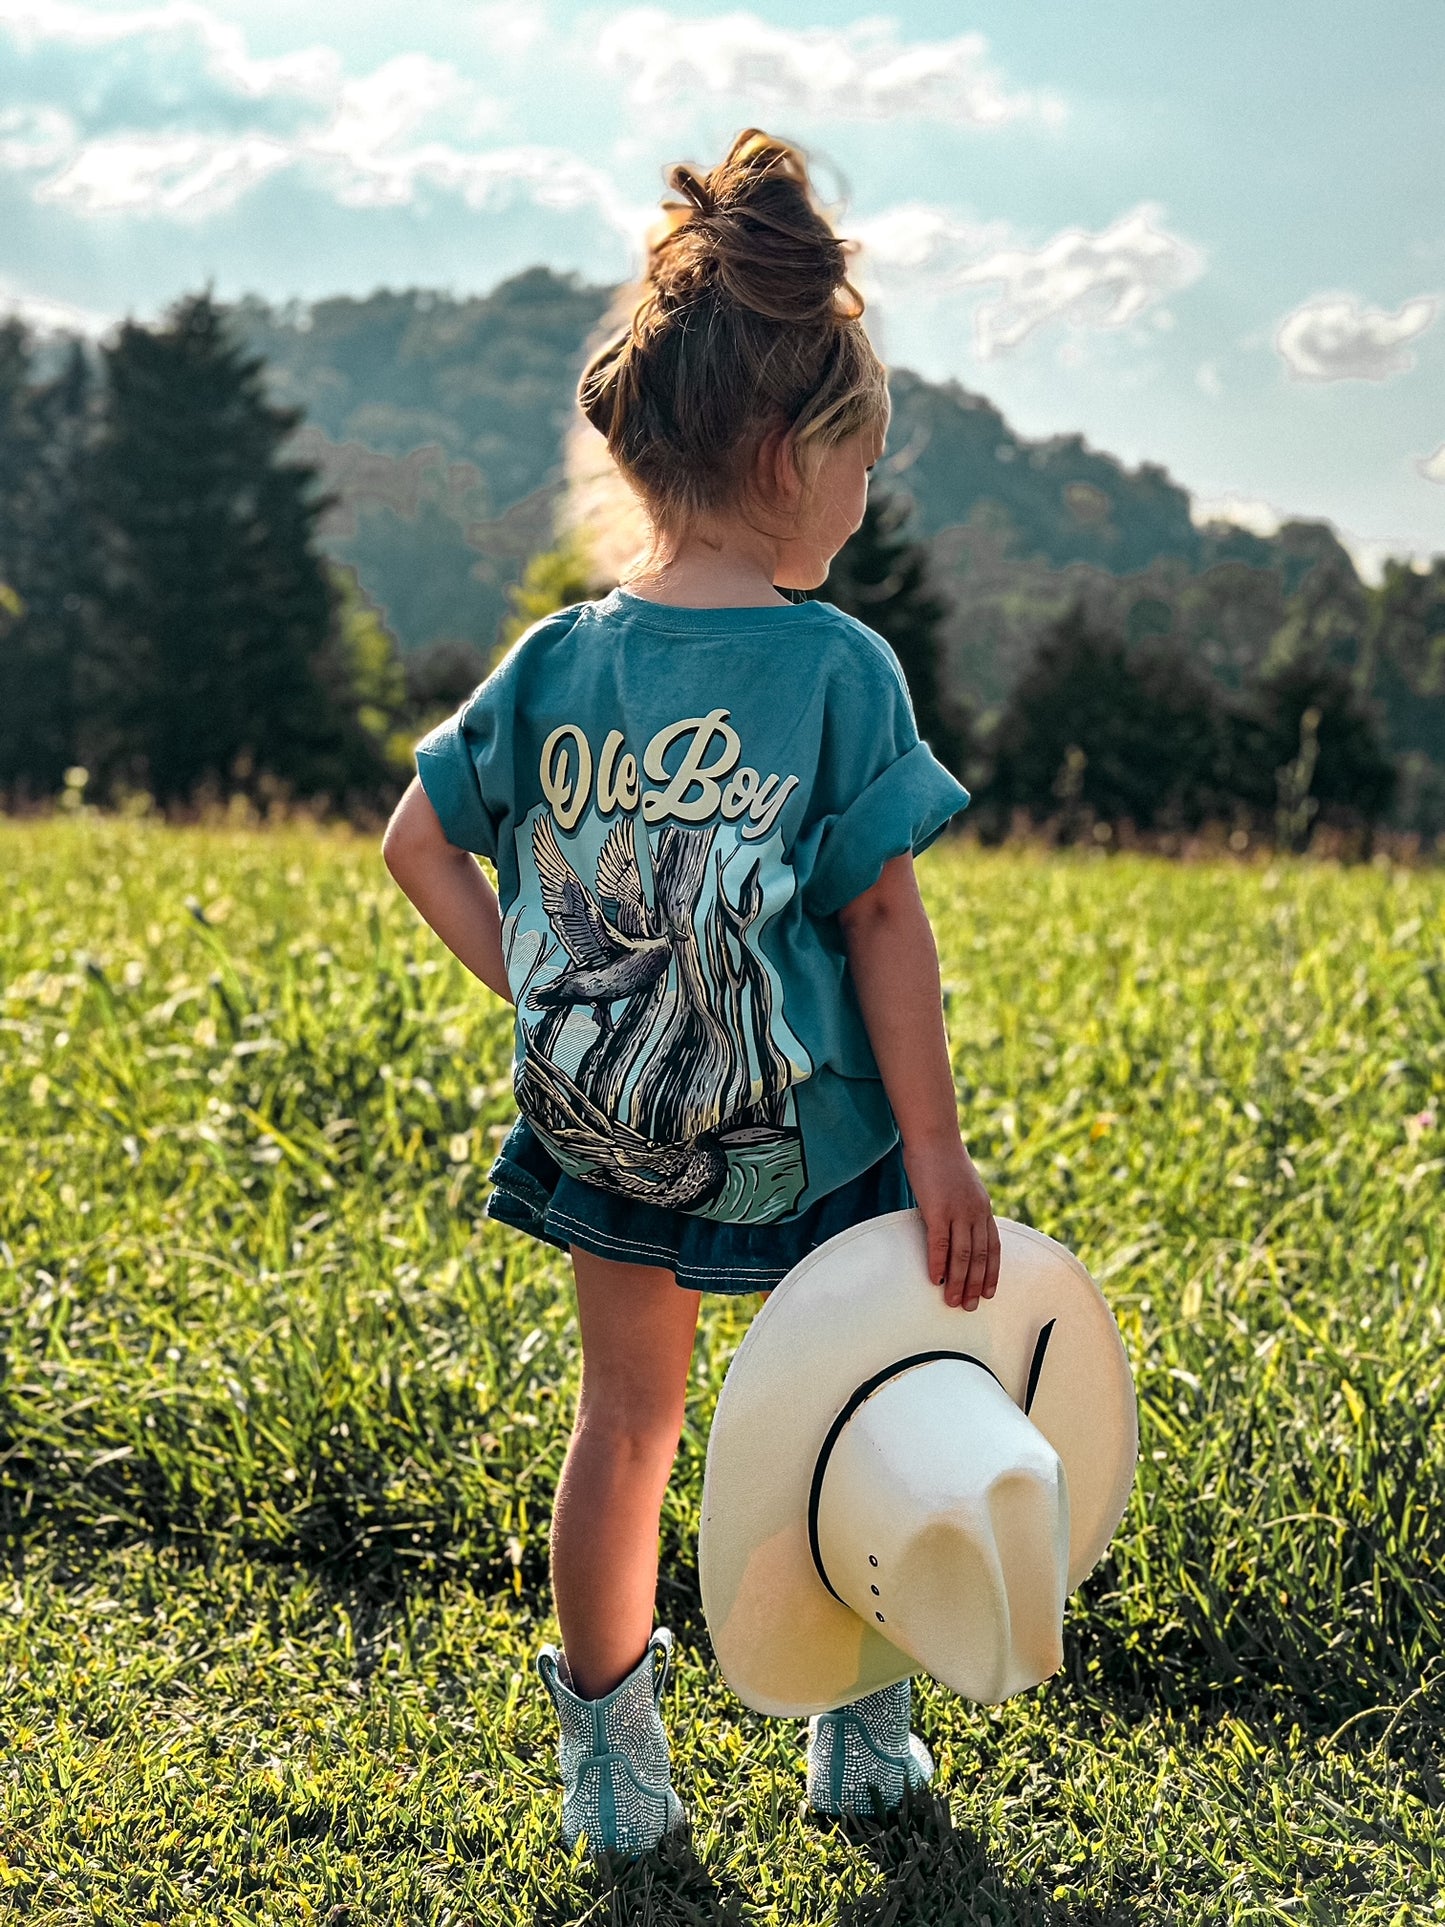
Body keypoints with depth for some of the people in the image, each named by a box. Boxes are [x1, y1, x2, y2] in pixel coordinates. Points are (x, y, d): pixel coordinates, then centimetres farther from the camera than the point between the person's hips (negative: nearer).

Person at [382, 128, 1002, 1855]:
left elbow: (417, 841, 3)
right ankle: (860, 1737, 34)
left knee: (625, 1420, 19)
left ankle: (611, 1765, 31)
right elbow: (881, 919, -14)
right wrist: (936, 1146, -9)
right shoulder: (839, 666, -15)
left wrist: (530, 986, 6)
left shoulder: (554, 662, -3)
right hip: (807, 1136, -3)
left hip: (603, 1131, 3)